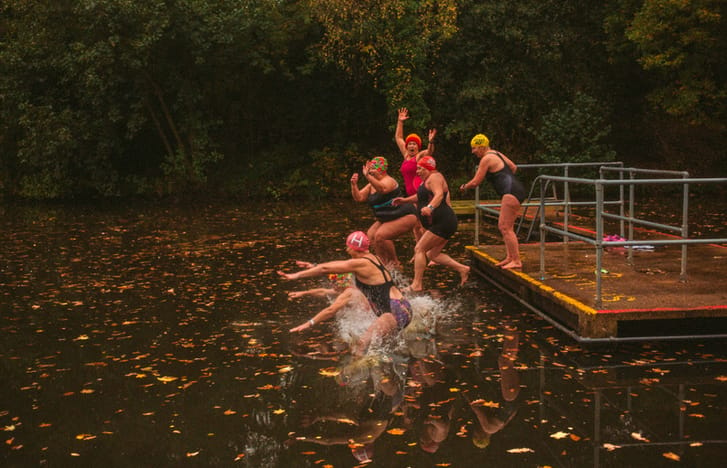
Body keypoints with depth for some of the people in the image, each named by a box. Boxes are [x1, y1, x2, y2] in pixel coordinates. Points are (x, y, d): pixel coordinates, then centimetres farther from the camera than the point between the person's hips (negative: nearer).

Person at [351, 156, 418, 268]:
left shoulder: (388, 181, -20)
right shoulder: (372, 184, 9)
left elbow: (382, 189, -45)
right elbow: (359, 198, 3)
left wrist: (368, 176, -53)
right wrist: (354, 185, -14)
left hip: (404, 217, -10)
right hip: (387, 219, 10)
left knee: (380, 235, -23)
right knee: (370, 235, -2)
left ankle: (394, 262, -6)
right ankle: (384, 262, 6)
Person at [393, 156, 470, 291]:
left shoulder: (434, 177, -11)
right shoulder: (428, 179, 22)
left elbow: (439, 194, -30)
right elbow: (421, 196, 39)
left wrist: (430, 207, -48)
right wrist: (405, 200, 37)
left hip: (443, 222, -11)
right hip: (442, 223, 11)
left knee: (419, 249, -12)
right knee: (432, 254, 13)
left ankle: (417, 284, -15)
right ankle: (462, 269, 13)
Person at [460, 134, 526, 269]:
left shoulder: (486, 159, -9)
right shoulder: (496, 154, 19)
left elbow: (475, 182, -7)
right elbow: (513, 167, 31)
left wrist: (464, 186, 12)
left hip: (512, 192, -10)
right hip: (516, 191, 10)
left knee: (506, 228, -10)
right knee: (503, 226, 12)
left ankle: (516, 261, -10)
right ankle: (509, 257, 13)